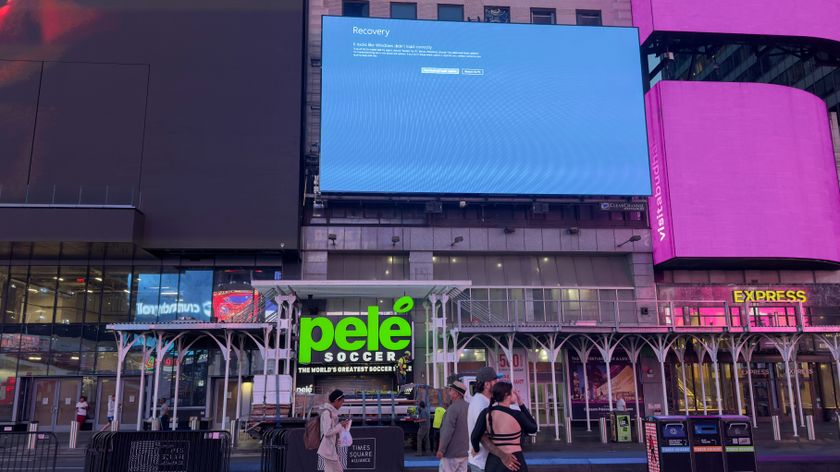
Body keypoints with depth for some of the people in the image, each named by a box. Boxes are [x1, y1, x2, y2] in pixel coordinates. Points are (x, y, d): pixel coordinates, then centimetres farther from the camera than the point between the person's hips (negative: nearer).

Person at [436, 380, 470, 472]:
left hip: (452, 453, -8)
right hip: (465, 452, 8)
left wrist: (441, 450, -15)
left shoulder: (453, 408, -17)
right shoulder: (468, 406, 7)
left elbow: (448, 431, -19)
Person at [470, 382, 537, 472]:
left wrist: (476, 449, 16)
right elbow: (533, 429, 7)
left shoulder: (486, 413, -3)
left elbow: (474, 437, -5)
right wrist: (521, 404, 6)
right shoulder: (517, 415, -11)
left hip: (493, 462, 4)